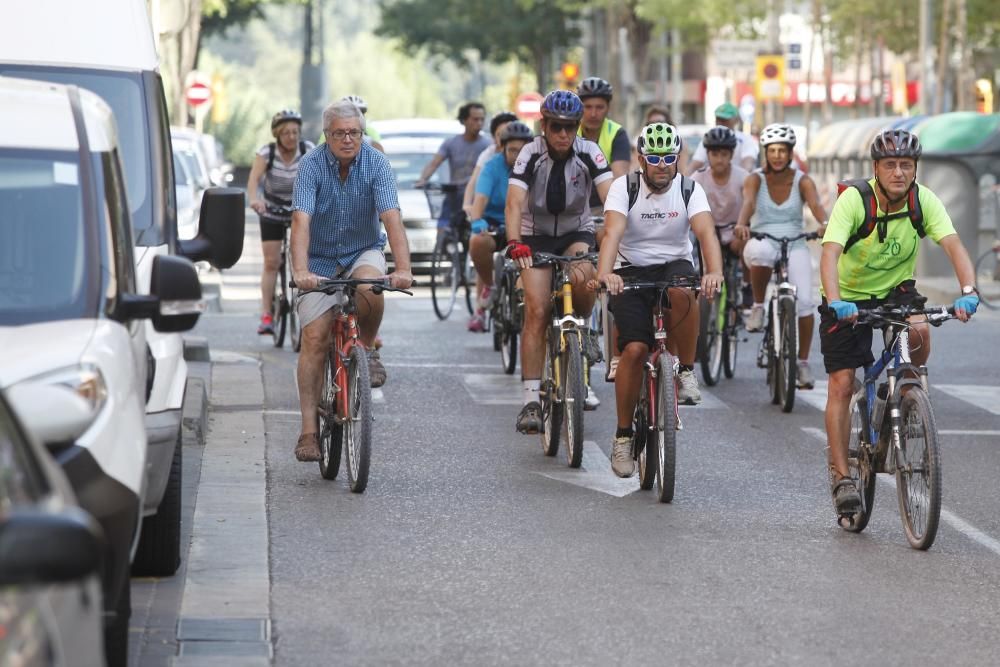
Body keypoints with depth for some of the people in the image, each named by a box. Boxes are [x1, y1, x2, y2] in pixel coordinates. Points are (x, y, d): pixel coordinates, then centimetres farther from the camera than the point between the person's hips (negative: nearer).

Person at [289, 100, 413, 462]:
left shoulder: (376, 163, -14)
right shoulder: (312, 165, -16)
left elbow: (391, 218, -24)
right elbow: (301, 221, -27)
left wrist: (403, 269, -39)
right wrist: (300, 271, -42)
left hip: (364, 252, 0)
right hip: (321, 259, 0)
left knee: (369, 289, -35)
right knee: (314, 338, -12)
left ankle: (367, 348, -4)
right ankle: (309, 429, -9)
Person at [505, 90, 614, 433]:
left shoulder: (588, 153, -16)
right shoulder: (530, 154, -18)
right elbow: (515, 202, -29)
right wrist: (514, 243, -46)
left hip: (577, 233, 0)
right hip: (537, 236, 0)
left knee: (582, 281, -33)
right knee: (536, 311, -16)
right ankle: (531, 400, -16)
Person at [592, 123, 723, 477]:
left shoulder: (689, 190, -7)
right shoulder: (624, 187, -9)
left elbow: (706, 232, -22)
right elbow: (613, 232, -25)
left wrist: (715, 272, -43)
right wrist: (604, 273, -45)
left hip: (675, 265, 1)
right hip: (632, 272, -1)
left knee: (681, 292, -37)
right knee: (635, 349, -19)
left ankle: (687, 371, -18)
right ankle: (623, 435, -4)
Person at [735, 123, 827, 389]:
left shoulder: (802, 181, -3)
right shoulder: (755, 179, -4)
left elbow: (815, 204, -22)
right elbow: (748, 202, -24)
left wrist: (824, 223, -45)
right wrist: (741, 224, -47)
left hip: (794, 246, 1)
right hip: (762, 241, -1)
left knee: (804, 301, -18)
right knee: (760, 252, -40)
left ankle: (803, 362, -2)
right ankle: (758, 306, -17)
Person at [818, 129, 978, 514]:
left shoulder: (924, 201, -17)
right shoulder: (854, 200, -25)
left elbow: (953, 246, -27)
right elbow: (830, 253, -36)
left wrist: (968, 291, -46)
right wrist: (835, 302, -53)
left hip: (896, 290, 2)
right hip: (849, 296, -2)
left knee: (919, 332, -30)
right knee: (841, 385, -8)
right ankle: (841, 476, 1)